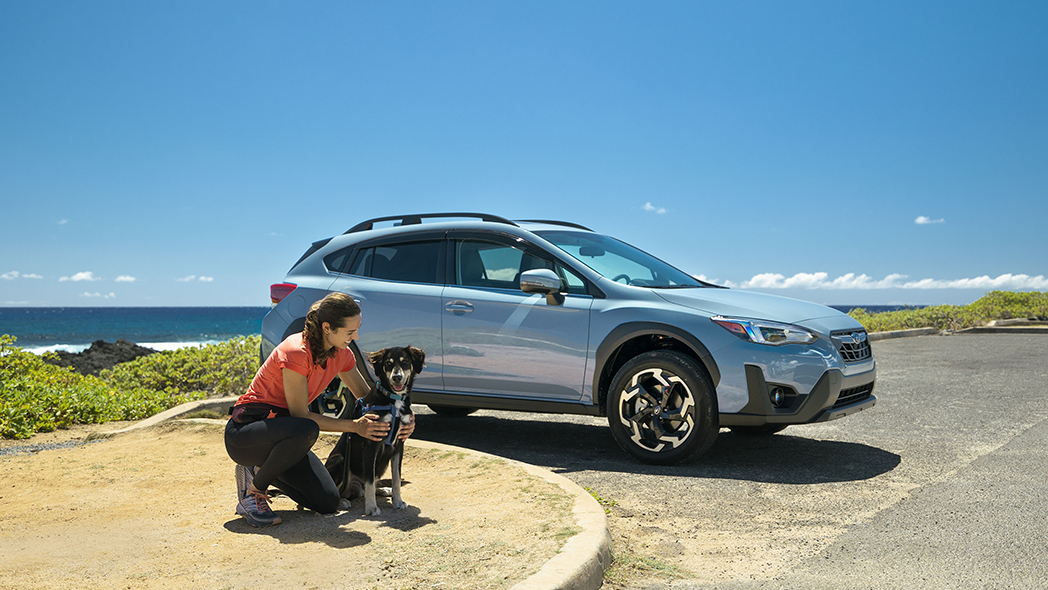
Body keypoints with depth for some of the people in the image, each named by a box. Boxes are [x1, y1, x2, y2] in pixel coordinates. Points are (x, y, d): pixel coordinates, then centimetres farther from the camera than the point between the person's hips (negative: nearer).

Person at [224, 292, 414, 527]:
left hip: (280, 431, 7)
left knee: (328, 503, -8)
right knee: (305, 431, -39)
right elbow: (300, 416, -22)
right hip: (244, 432, -7)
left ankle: (260, 469, 14)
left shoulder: (341, 354, -2)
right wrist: (354, 426, -21)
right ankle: (253, 488, -13)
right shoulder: (296, 352, -26)